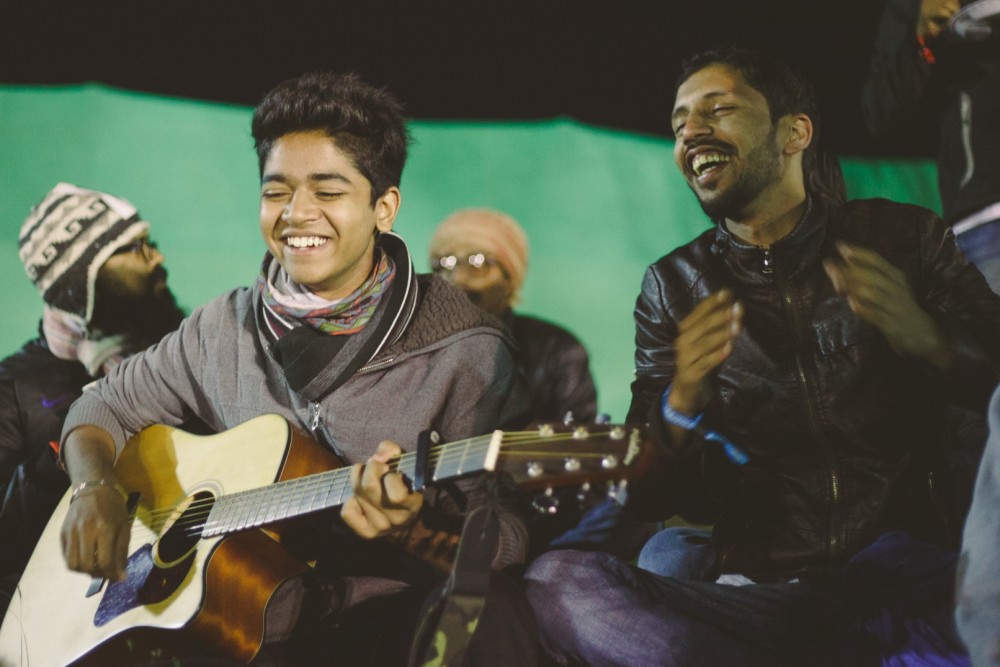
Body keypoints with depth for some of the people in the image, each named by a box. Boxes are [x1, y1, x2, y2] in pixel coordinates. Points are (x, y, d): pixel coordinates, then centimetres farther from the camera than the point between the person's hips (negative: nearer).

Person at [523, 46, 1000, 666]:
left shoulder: (903, 237, 11)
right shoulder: (673, 286, 14)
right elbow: (651, 497, 9)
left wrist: (932, 342, -16)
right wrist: (683, 405, -13)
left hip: (917, 573, -4)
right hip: (761, 586, 4)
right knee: (556, 580, -27)